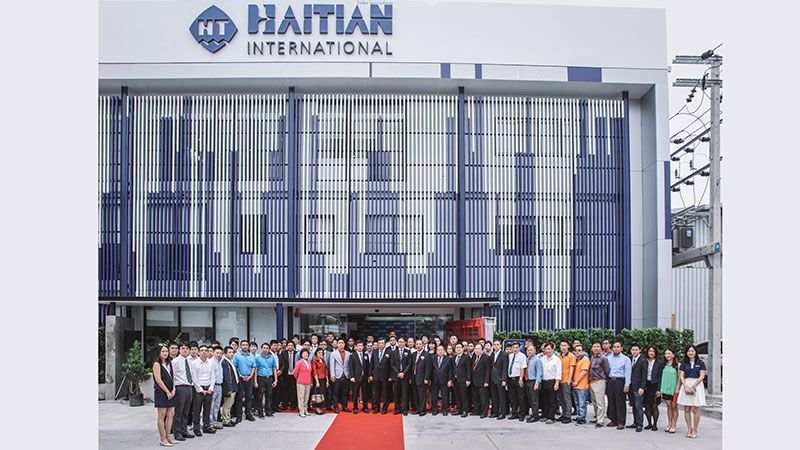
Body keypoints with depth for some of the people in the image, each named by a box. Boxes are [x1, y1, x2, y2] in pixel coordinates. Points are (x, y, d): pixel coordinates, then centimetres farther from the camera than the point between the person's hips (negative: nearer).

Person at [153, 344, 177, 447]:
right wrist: (167, 392, -13)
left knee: (171, 414, 5)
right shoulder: (157, 364, -7)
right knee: (161, 416, -3)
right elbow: (158, 380, -13)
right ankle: (162, 439, 0)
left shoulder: (169, 363, 16)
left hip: (170, 392, 7)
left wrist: (173, 390, 1)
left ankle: (168, 437, 12)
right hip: (161, 392, -7)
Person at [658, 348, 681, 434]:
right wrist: (660, 390, 11)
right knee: (668, 406, 6)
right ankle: (669, 425, 9)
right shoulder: (664, 365, 12)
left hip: (674, 390, -5)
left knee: (674, 407, 0)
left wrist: (677, 390, -12)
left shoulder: (677, 365, -5)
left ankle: (673, 426, 2)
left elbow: (679, 378, -7)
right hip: (666, 389, 5)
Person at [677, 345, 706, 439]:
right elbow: (681, 376, 6)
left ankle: (695, 430, -1)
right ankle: (689, 429, 6)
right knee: (686, 409, -1)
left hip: (697, 385, -3)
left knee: (695, 409, -6)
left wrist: (693, 386, -11)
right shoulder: (684, 364, 13)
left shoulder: (700, 363, 5)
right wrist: (686, 387, -9)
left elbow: (702, 376, -2)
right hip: (686, 386, 3)